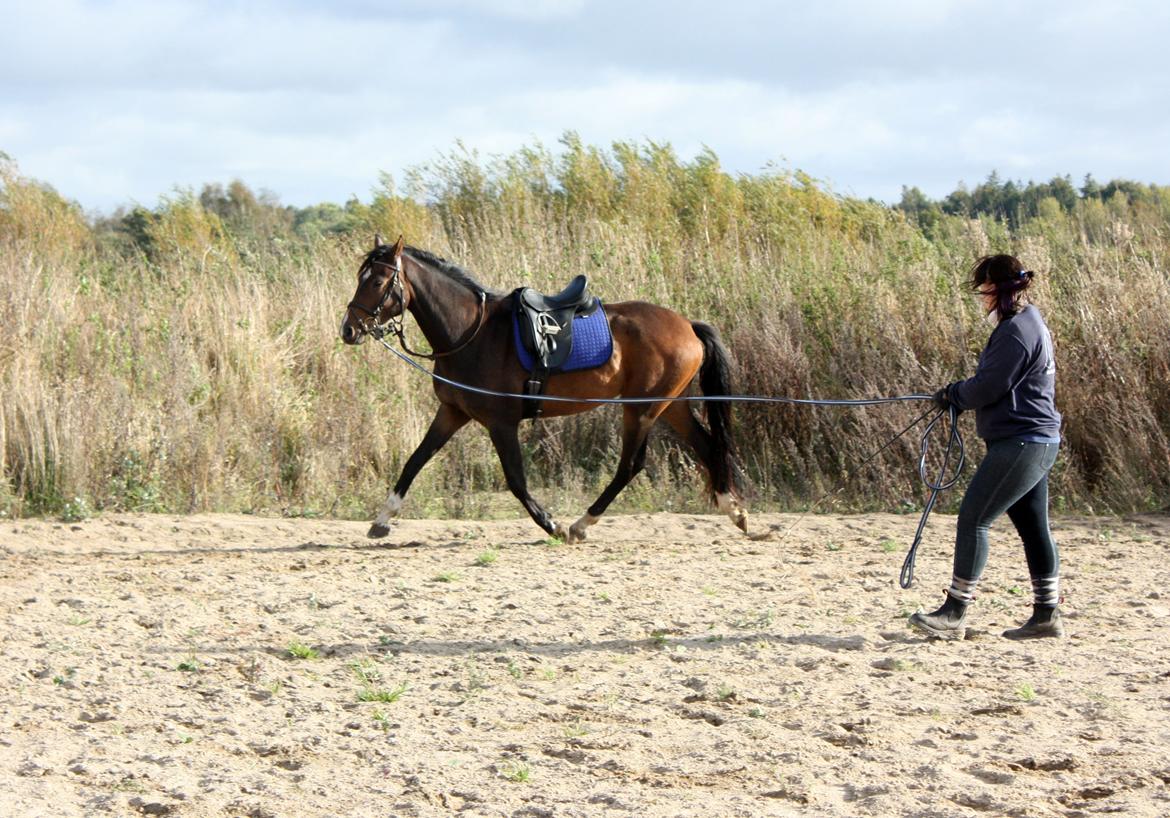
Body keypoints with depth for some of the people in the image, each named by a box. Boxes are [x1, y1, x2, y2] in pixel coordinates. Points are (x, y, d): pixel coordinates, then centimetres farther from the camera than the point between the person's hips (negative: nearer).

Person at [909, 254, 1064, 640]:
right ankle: (1047, 616, 15)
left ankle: (954, 614, -8)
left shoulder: (1016, 332, -16)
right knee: (1033, 527, 12)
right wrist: (957, 394, 8)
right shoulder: (1029, 323, 17)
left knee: (973, 519, -9)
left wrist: (951, 394, -1)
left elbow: (988, 388, -19)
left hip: (1020, 444, -11)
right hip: (1037, 441, 11)